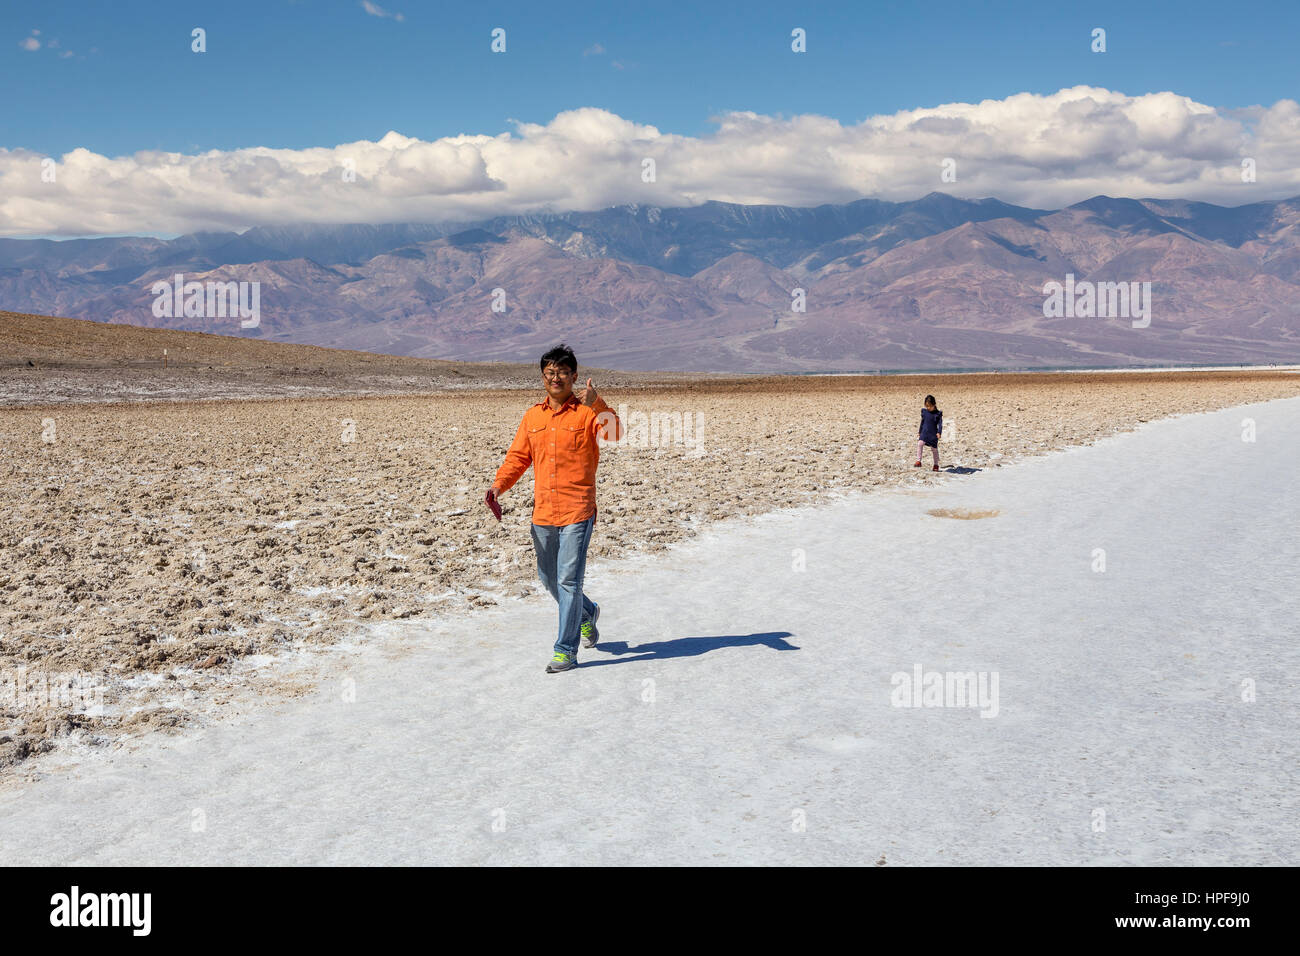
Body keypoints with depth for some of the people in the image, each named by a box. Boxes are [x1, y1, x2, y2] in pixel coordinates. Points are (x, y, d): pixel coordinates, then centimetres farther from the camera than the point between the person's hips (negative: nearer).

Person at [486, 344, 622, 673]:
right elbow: (518, 456, 9)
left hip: (577, 512, -6)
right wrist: (498, 485, -6)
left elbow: (614, 435, -22)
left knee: (568, 580, -7)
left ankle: (566, 650, 2)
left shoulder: (587, 412, -4)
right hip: (543, 513, 6)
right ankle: (587, 614, 44)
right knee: (549, 578, 17)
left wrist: (597, 405, -36)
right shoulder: (533, 416, 11)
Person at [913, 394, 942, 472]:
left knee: (934, 449, 5)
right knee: (920, 443, -22)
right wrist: (919, 432, 24)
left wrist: (939, 432, -27)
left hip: (933, 434, -3)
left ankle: (936, 465, 22)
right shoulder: (924, 412, 7)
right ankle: (918, 461, -23)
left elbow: (940, 424, -11)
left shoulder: (938, 414, -6)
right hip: (924, 433, 3)